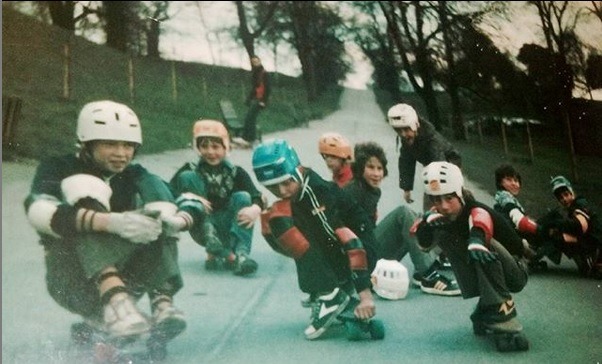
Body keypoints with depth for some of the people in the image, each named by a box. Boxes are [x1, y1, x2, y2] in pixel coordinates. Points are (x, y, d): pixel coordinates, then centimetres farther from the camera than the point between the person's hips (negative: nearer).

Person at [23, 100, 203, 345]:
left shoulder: (135, 176, 8)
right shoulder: (58, 169, -2)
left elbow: (190, 201, -4)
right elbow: (39, 211, -25)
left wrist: (178, 220, -30)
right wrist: (112, 222, -41)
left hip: (125, 276, 4)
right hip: (72, 280, -3)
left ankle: (162, 304, -34)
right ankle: (116, 304, -45)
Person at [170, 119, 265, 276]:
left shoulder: (236, 173, 2)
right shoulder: (191, 170, 2)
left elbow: (257, 197, -12)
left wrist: (255, 209, -35)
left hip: (227, 229, 0)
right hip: (203, 230, 0)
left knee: (242, 197, -21)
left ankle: (241, 254, -35)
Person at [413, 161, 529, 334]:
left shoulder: (478, 211, -28)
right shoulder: (439, 215, -8)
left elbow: (480, 223, -54)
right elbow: (423, 243, -21)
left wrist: (476, 240, -75)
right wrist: (428, 220, -40)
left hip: (514, 274, -6)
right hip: (482, 278, 7)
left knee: (484, 244, -32)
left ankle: (501, 308, -25)